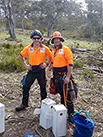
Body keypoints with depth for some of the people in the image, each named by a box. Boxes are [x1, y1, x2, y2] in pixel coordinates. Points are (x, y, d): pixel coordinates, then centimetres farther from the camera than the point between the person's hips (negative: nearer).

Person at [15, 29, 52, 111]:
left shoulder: (45, 48, -5)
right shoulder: (28, 48, -2)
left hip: (41, 71, -1)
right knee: (26, 87, 6)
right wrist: (25, 65, 2)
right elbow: (21, 56, 10)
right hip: (31, 70, 1)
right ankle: (24, 104, 23)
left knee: (43, 88, 11)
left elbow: (51, 57, 8)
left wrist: (46, 64, -4)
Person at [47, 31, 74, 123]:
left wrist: (68, 76, -22)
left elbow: (70, 64, -16)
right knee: (61, 94, 18)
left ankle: (71, 114, 7)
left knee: (67, 95, -3)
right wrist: (49, 69, 10)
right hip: (56, 76, 7)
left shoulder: (66, 49, -11)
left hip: (64, 76, -7)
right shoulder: (53, 51, 12)